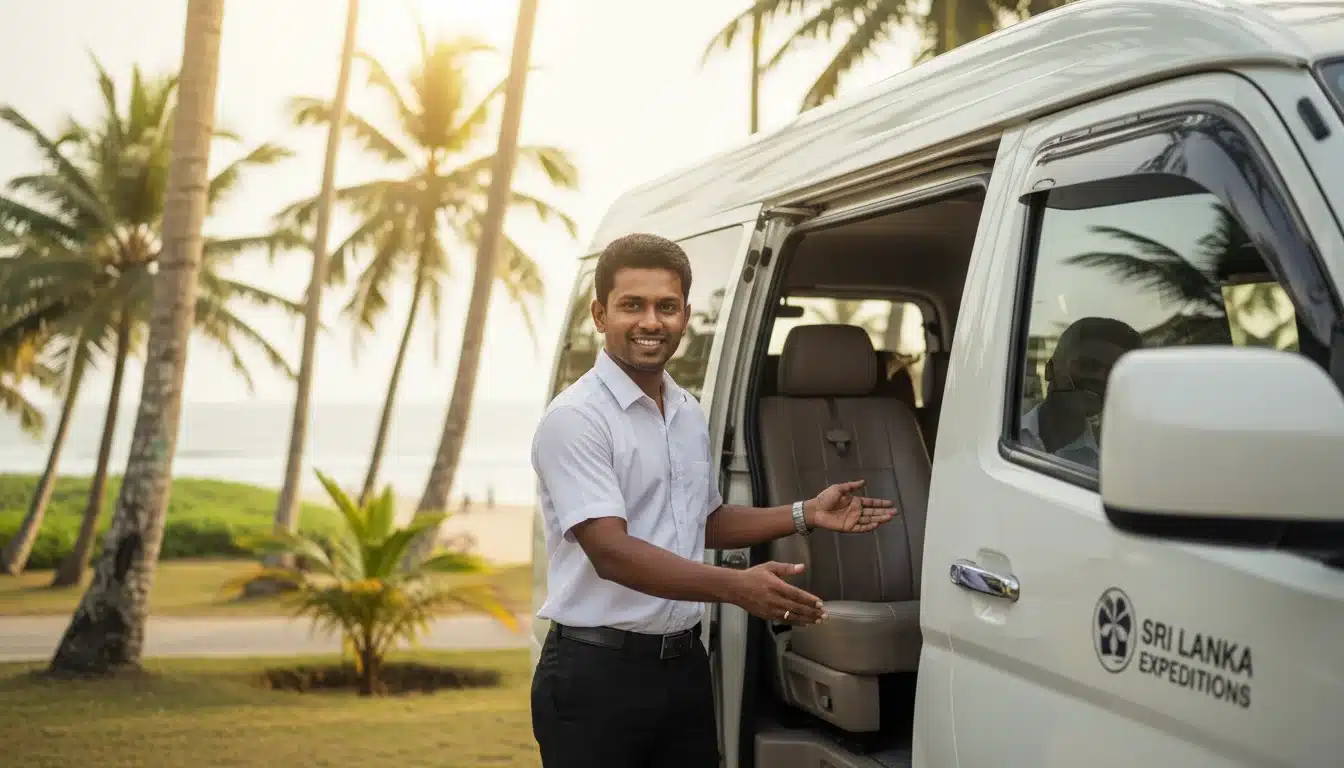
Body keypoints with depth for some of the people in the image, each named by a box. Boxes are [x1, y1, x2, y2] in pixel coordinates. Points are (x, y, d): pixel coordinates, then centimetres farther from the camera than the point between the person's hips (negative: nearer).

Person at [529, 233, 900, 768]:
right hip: (597, 672, -7)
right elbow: (611, 552, -22)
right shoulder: (575, 418, -14)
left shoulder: (690, 415, 12)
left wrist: (805, 515, 12)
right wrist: (736, 587, -30)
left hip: (685, 663, 7)